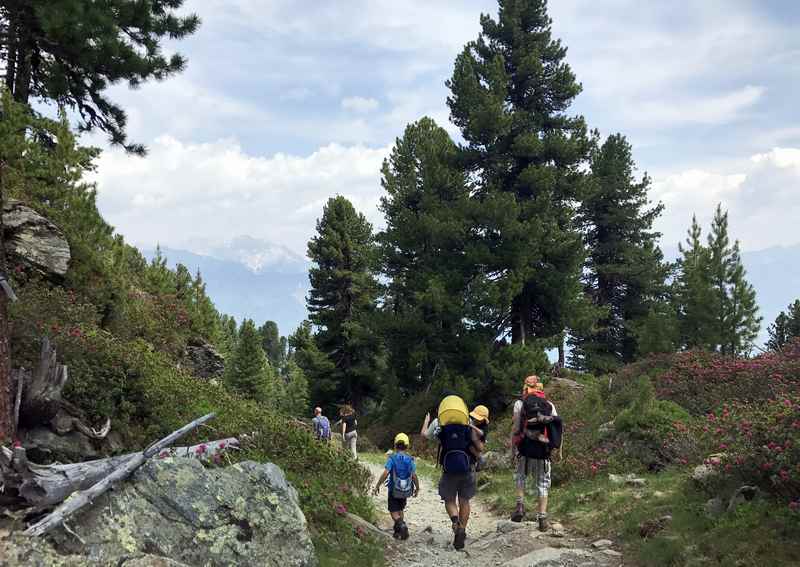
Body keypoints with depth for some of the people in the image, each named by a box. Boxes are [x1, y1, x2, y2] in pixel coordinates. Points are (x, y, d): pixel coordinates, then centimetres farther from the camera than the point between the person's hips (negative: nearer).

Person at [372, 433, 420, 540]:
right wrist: (417, 488, 7)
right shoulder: (410, 460, -5)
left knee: (394, 511, 6)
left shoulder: (392, 458, -12)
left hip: (394, 490, -3)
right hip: (406, 491, 3)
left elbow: (385, 473, -20)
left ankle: (401, 524, -21)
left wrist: (377, 486, -12)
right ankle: (398, 531, 23)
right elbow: (414, 476, -8)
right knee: (400, 510, 22)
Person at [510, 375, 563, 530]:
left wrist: (514, 448, 3)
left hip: (526, 448, -2)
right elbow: (557, 428, 6)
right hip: (544, 449, 2)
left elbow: (515, 427, -3)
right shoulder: (550, 405, 10)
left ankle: (520, 505, 3)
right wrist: (557, 449, 12)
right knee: (543, 483, 10)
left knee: (521, 476, 20)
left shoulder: (520, 403, 2)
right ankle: (542, 516, 7)